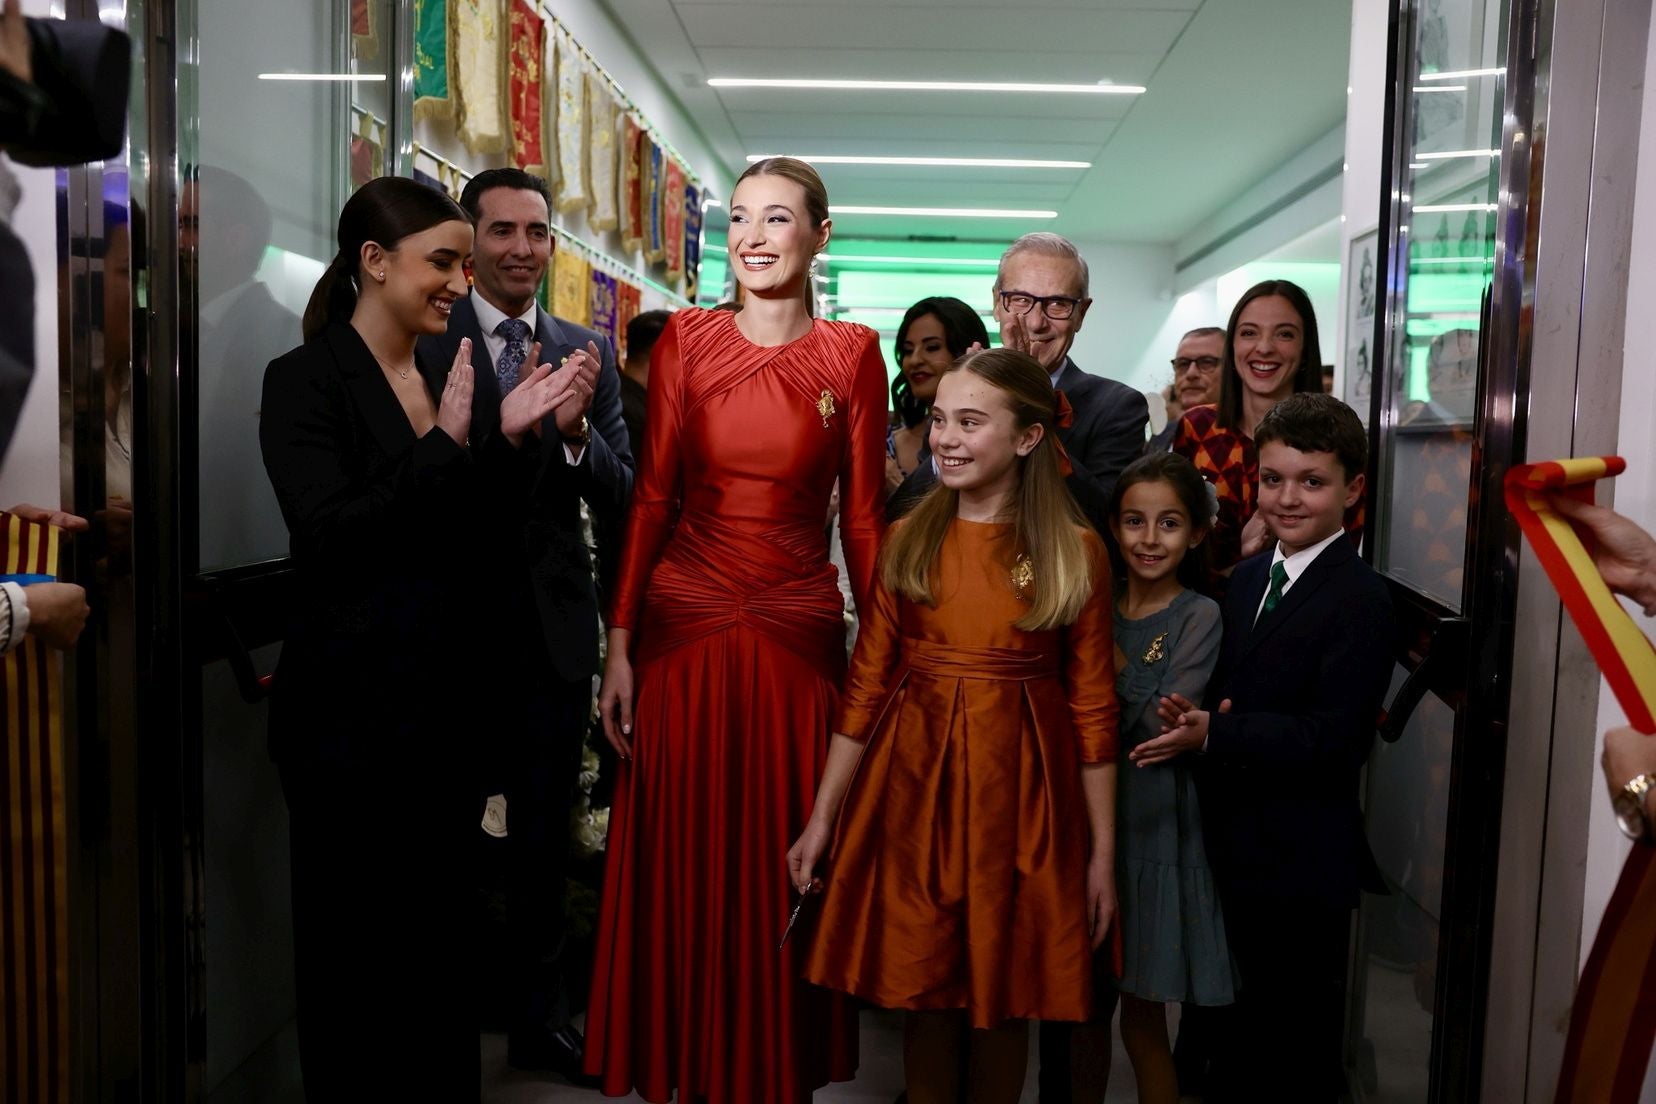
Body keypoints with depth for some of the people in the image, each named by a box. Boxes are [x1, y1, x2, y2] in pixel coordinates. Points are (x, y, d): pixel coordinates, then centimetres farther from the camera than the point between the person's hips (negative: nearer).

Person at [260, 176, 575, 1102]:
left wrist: (512, 434, -2)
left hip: (449, 700, 6)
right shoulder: (306, 379, -7)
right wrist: (450, 443, -18)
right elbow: (328, 533, -18)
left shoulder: (448, 375, 11)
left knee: (443, 929, 16)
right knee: (356, 940, 7)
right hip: (354, 707, -6)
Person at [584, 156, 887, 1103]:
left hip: (797, 635, 0)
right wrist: (619, 645, -4)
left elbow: (863, 512, 1)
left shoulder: (853, 354, 2)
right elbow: (653, 495, 0)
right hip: (684, 628, 1)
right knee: (680, 866, 8)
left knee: (779, 873, 7)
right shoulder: (686, 339, 3)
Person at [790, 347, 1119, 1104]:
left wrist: (1103, 851, -2)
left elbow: (1092, 706, -2)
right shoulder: (908, 539, 2)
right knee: (926, 994, 10)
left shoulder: (1075, 550, -3)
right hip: (915, 785, 2)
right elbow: (867, 683, 2)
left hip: (1018, 790, -1)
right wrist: (823, 818, 1)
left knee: (1004, 1001, 10)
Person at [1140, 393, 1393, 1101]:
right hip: (1232, 843, 7)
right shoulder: (1247, 577, 8)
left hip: (1301, 859, -7)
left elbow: (1332, 736, -23)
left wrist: (1215, 734, -27)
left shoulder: (1359, 599, -16)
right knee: (1237, 1023, 24)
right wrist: (1192, 716, -10)